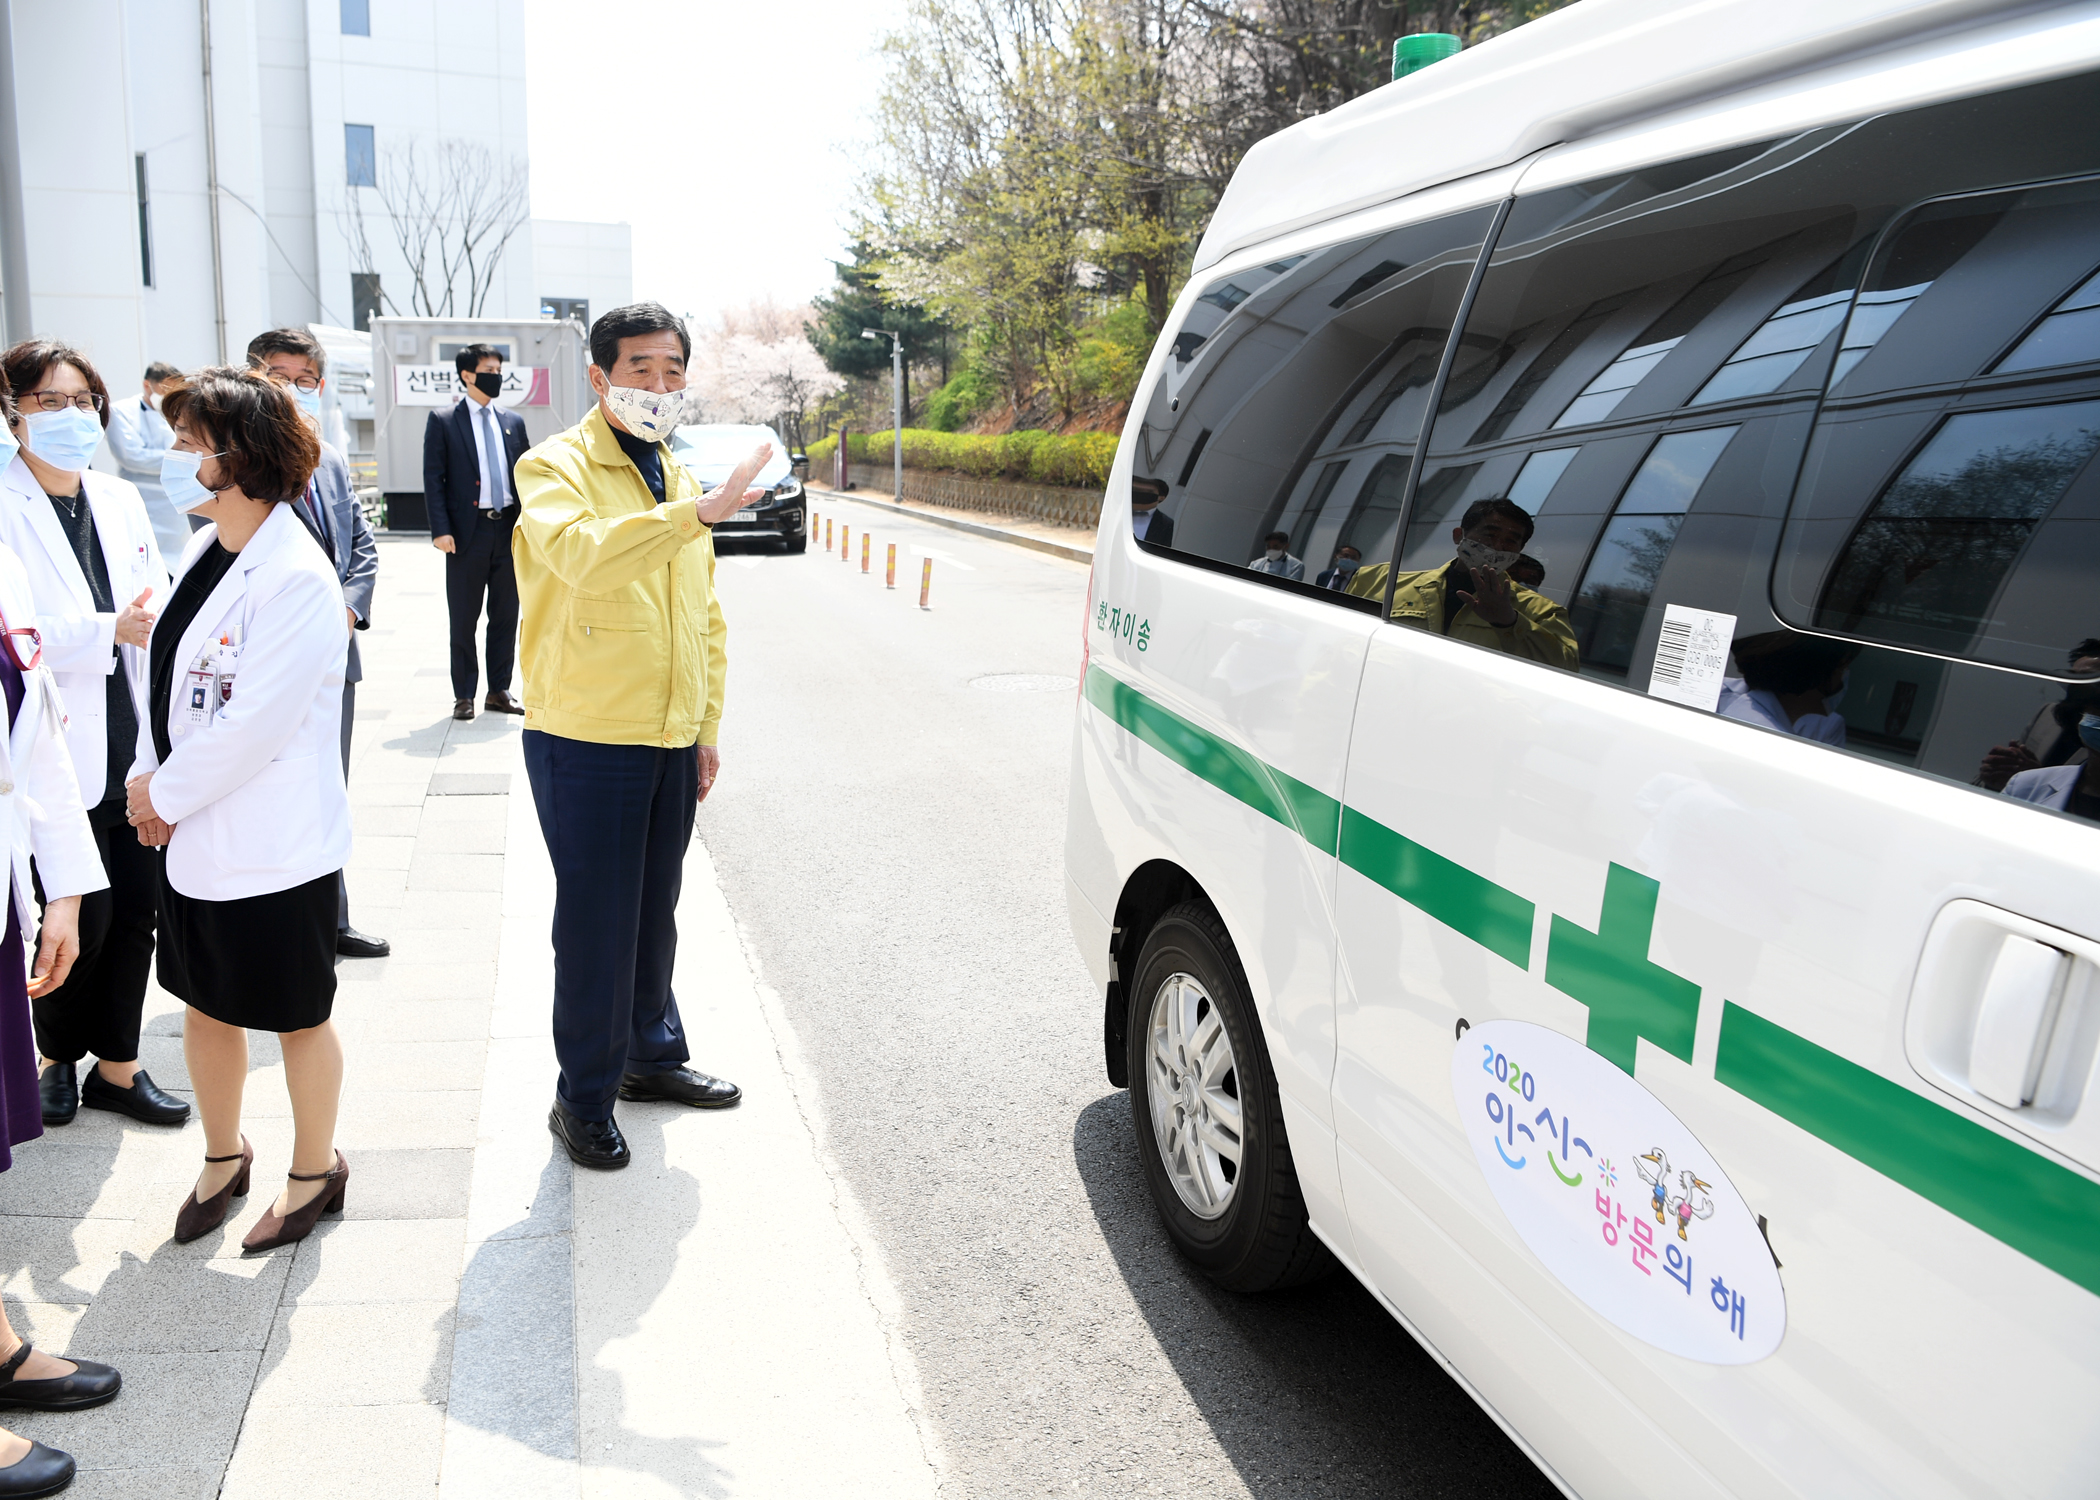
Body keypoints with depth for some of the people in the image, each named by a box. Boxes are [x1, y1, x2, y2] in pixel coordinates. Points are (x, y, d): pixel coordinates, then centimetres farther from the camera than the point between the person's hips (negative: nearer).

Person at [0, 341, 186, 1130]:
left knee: (137, 906, 10)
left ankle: (117, 1066, 25)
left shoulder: (121, 499, 10)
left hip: (135, 740, 6)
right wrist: (107, 629, -20)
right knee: (84, 912, 1)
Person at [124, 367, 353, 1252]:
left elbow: (252, 727, -23)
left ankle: (315, 1170, 31)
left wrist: (162, 791, -10)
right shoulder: (203, 548, 6)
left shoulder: (296, 580, -21)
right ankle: (222, 1158, 42)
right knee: (204, 1006, 21)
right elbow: (168, 681, 9)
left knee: (298, 1018, 10)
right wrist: (152, 786, -3)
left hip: (274, 848, -8)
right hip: (192, 837, 8)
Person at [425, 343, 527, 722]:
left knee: (506, 615, 8)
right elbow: (433, 479, -4)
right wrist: (440, 530, -12)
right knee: (464, 619, 3)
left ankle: (499, 691, 17)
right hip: (468, 531, -4)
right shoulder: (443, 422, 1)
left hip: (509, 530, 4)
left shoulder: (513, 422, 13)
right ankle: (463, 695, 11)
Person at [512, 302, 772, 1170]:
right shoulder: (556, 468, -8)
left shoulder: (676, 482, 15)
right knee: (596, 922, 0)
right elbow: (581, 554, -31)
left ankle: (652, 1055, 35)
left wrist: (707, 725, 15)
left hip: (670, 742, 7)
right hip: (586, 741, -6)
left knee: (653, 911, 18)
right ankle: (583, 1100, 15)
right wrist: (697, 513, -39)